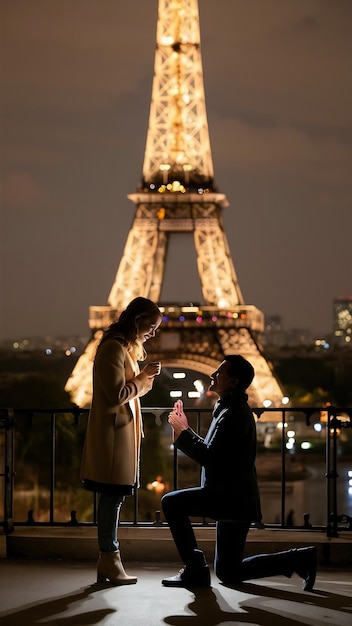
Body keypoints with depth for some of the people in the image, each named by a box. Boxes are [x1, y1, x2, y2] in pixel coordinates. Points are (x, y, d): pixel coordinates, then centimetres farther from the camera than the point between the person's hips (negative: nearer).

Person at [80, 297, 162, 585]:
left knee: (114, 497, 10)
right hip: (114, 432, -10)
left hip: (123, 431, 10)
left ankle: (108, 561, 13)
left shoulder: (125, 348, 18)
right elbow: (117, 394, -19)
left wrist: (145, 377, 0)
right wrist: (144, 377, -8)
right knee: (112, 496, -6)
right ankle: (110, 559, -2)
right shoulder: (114, 348, -15)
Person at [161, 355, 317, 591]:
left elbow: (210, 458, -23)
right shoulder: (231, 409, 16)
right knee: (229, 573, 14)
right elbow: (212, 453, 19)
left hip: (230, 497, -10)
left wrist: (184, 433, -12)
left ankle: (195, 569, -8)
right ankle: (300, 558, 13)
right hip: (235, 498, 10)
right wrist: (184, 432, 11)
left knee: (171, 503, -12)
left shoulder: (233, 414, -17)